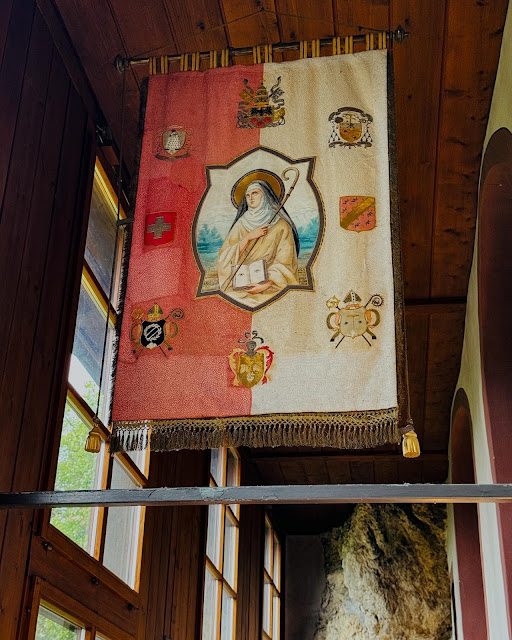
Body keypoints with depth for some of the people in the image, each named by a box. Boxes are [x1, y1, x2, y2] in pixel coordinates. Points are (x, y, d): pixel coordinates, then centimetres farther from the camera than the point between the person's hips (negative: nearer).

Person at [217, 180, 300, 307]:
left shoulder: (281, 226, 3)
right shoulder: (241, 224, 14)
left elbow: (284, 264, -5)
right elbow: (224, 257, 5)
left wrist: (267, 284, -21)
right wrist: (247, 238, -6)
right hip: (240, 285, 3)